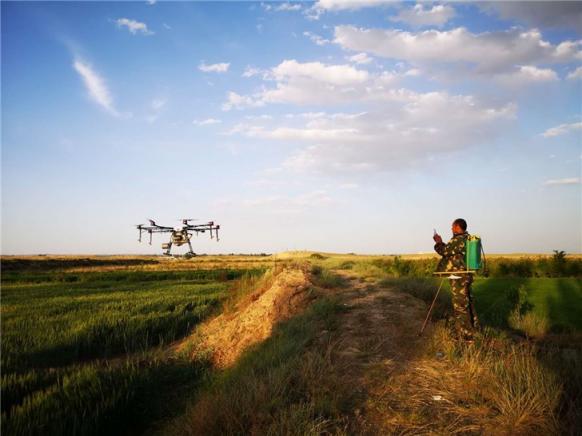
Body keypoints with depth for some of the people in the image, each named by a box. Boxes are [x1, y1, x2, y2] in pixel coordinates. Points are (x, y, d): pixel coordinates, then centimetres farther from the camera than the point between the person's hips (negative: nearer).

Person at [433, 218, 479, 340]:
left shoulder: (458, 240, -18)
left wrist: (438, 242, 2)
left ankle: (465, 335, -1)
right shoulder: (467, 239, 14)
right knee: (467, 302, 19)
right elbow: (451, 251, 20)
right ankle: (473, 327, 30)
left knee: (460, 304, -4)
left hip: (459, 276, -10)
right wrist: (441, 243, 17)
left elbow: (444, 251, -15)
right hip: (466, 274, 10)